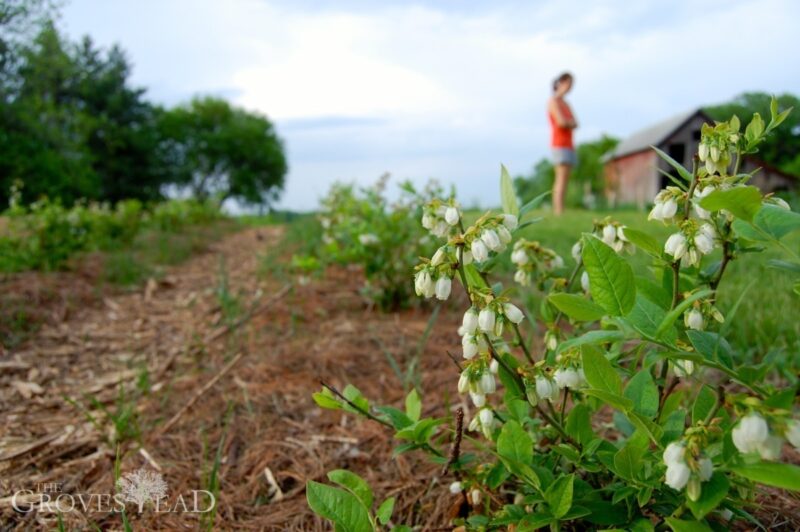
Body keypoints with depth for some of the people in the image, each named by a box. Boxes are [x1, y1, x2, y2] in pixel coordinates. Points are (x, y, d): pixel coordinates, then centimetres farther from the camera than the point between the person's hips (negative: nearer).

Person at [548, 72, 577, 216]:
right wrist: (570, 123, 1)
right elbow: (561, 122, -18)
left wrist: (568, 123, -6)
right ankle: (559, 213, -19)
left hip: (568, 145, 9)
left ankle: (557, 212, 3)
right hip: (560, 143, -9)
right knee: (562, 180, -15)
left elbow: (575, 124, 13)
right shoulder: (553, 101, -6)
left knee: (561, 181, 4)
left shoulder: (565, 103, 20)